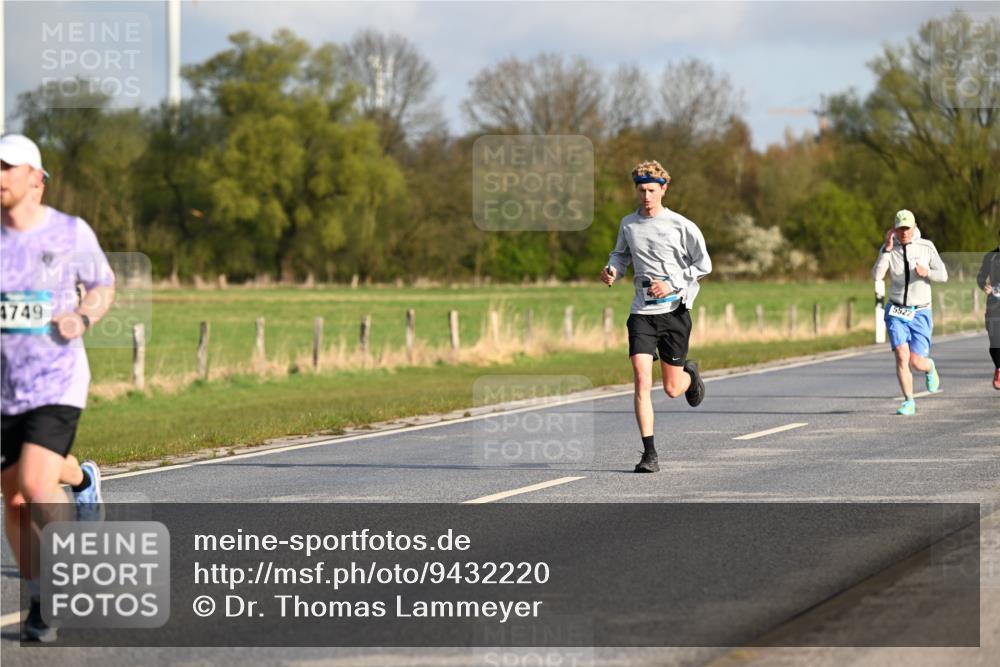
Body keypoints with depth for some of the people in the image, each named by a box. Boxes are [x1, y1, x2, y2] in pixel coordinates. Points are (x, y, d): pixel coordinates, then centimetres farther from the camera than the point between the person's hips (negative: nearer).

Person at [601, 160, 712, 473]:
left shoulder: (681, 226, -5)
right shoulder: (628, 224, 6)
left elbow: (704, 265, -2)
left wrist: (671, 284, -13)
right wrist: (613, 269, 2)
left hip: (675, 310, -2)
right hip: (642, 312, 2)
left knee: (672, 389, 5)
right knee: (642, 380, -15)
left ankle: (689, 372, 44)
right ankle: (649, 455, -14)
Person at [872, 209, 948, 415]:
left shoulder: (926, 247, -5)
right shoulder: (887, 249, -4)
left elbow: (943, 275, 0)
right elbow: (876, 275, -17)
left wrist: (926, 272, -21)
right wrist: (888, 249, -23)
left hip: (920, 313, 0)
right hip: (896, 311, 0)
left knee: (916, 362, -6)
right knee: (901, 355, -17)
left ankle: (930, 367, 32)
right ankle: (909, 402, -6)